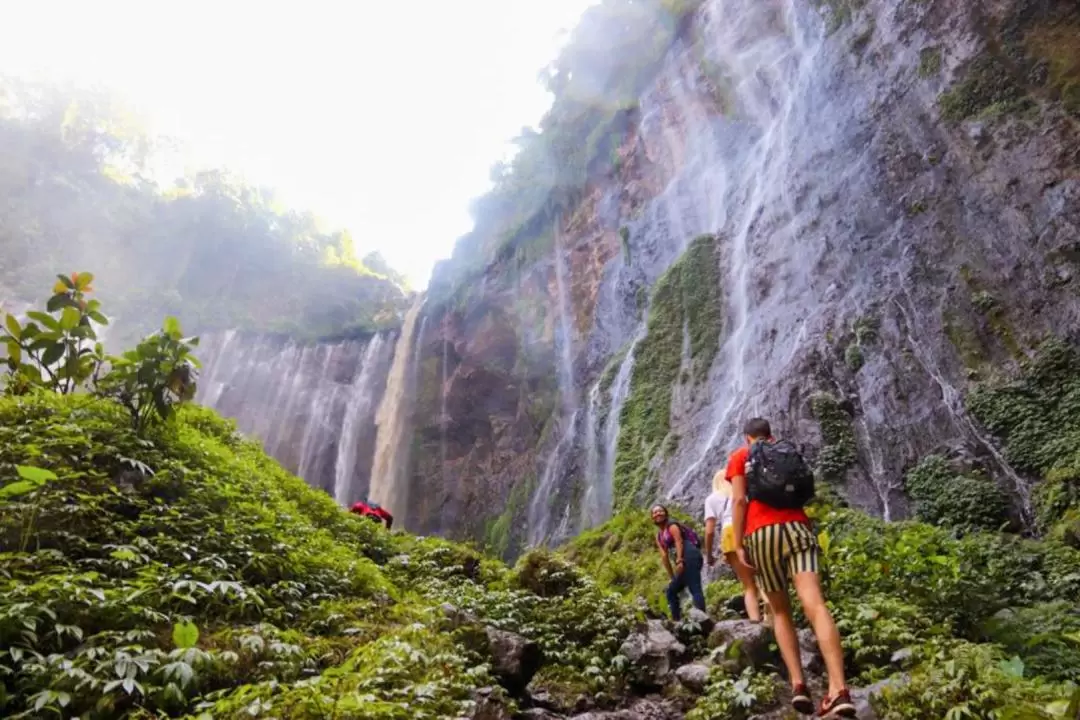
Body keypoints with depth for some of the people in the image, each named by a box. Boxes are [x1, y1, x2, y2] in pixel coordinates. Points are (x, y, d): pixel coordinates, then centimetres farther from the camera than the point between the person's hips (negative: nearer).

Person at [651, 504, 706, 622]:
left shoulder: (671, 525, 4)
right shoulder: (659, 536, 24)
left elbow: (679, 541, -11)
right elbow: (664, 556, 15)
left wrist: (679, 561, -24)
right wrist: (672, 577, 9)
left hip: (690, 557, -9)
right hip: (683, 563, 9)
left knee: (695, 589, -20)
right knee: (671, 591, 10)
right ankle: (677, 620, 7)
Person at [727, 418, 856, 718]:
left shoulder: (740, 457, 14)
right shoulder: (791, 453, 26)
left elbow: (740, 500, 1)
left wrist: (738, 544, 0)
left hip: (762, 533, -2)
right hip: (797, 528, 2)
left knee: (780, 611, 11)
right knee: (814, 605, -14)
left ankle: (798, 684, -2)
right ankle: (838, 689, -29)